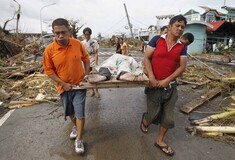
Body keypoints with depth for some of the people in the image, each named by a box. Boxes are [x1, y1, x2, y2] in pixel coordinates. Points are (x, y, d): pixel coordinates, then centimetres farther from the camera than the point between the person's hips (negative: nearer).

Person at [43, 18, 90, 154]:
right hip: (64, 87, 1)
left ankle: (79, 140, 18)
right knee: (70, 112, 20)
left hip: (79, 85, -1)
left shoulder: (78, 44, -12)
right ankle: (76, 126, 50)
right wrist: (64, 84, -13)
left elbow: (86, 59, 4)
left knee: (80, 113, 0)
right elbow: (49, 70, -7)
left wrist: (86, 75, -4)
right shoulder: (49, 49, -14)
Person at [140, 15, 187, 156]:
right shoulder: (157, 39, -5)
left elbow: (182, 67, -2)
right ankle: (145, 120, 44)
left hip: (170, 86, 3)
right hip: (154, 84, -3)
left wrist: (166, 80, -14)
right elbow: (146, 58, -7)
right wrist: (151, 78, -17)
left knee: (168, 116, 8)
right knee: (153, 113, 6)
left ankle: (160, 141, 30)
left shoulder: (182, 47, 3)